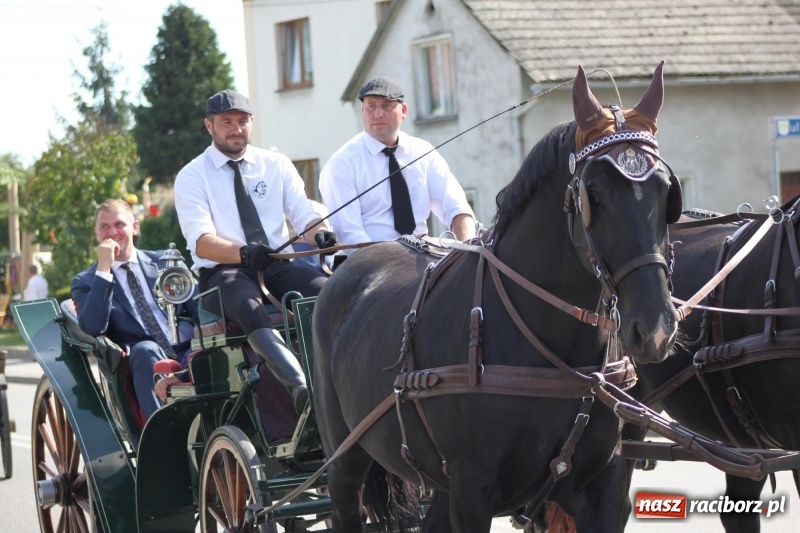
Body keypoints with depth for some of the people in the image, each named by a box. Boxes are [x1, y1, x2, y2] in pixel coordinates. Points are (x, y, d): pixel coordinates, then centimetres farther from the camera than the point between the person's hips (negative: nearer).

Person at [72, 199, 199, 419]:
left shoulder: (166, 261, 20)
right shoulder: (86, 281, 13)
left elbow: (199, 308, 14)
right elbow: (92, 328, -7)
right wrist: (103, 270, -9)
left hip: (188, 352, 2)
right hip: (145, 362, -2)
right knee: (144, 349, -36)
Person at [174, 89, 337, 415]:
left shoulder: (277, 165, 15)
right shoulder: (191, 177, 3)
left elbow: (303, 217, 6)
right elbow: (201, 241, -11)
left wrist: (320, 235, -20)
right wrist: (243, 253, -32)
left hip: (279, 266, 4)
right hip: (223, 273, -4)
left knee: (327, 290, -30)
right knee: (250, 307, -40)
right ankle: (302, 389, -61)